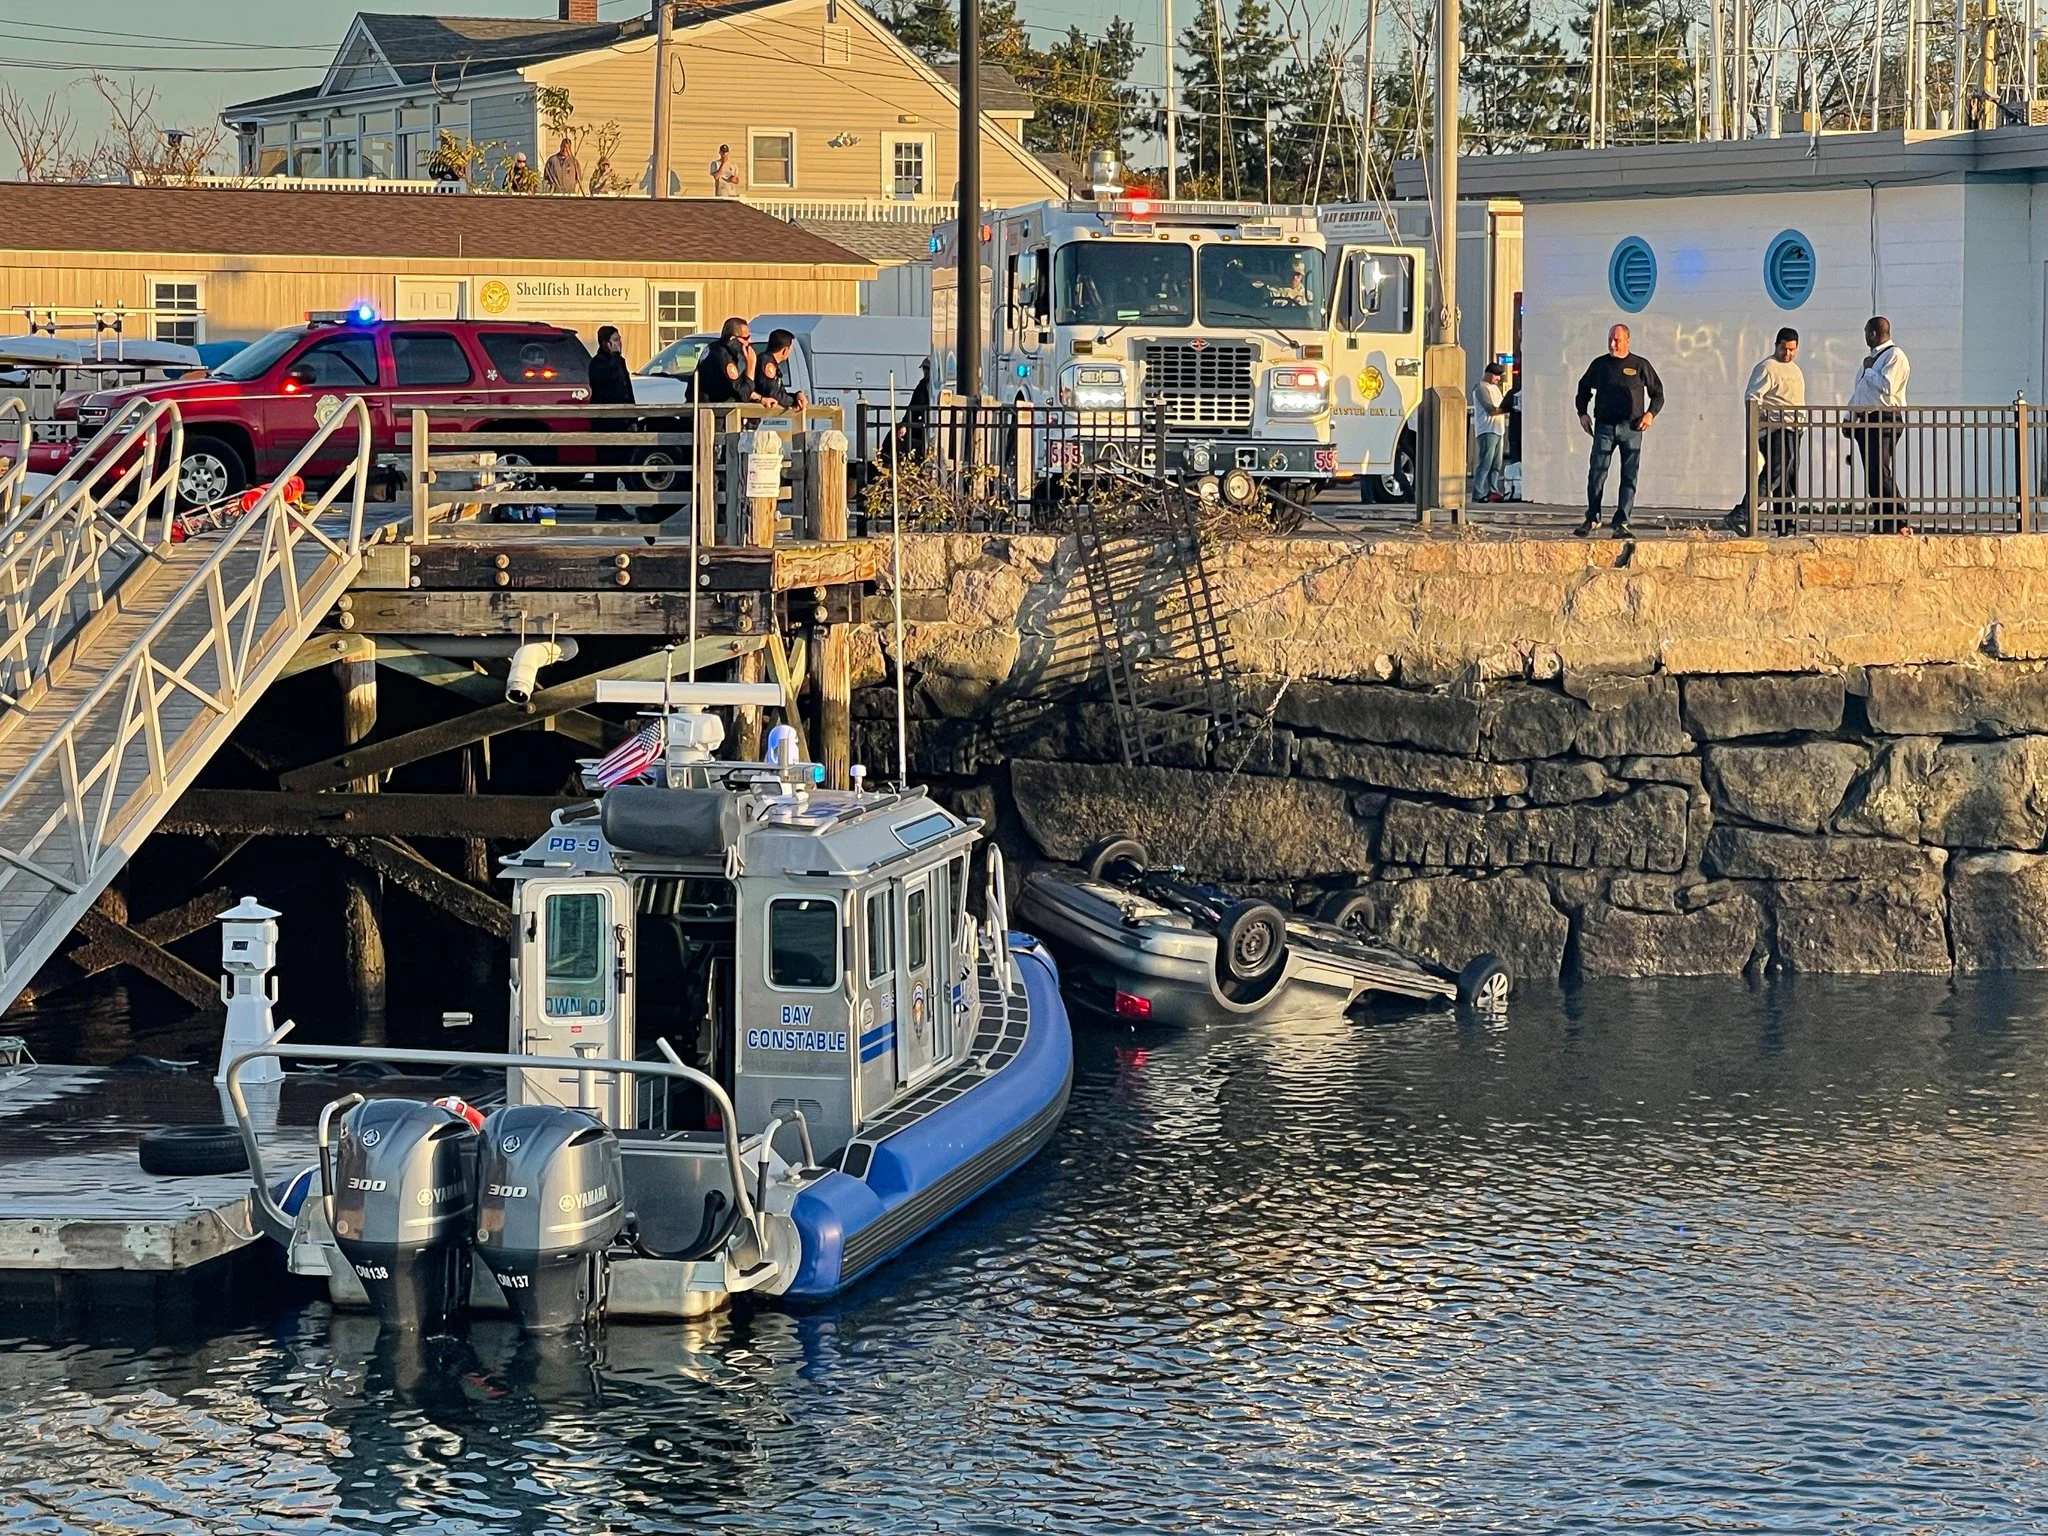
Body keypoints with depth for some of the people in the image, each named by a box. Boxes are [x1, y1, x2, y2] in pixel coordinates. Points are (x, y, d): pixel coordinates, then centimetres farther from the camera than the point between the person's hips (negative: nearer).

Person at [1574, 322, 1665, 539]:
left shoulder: (1640, 366, 5)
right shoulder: (1600, 365, 10)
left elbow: (1658, 393, 12)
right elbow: (1584, 388, 23)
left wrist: (1650, 413, -4)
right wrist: (1582, 413, 10)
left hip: (1631, 428, -1)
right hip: (1604, 426, 1)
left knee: (1629, 477, -2)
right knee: (1596, 474, -2)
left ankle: (1621, 523, 0)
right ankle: (1592, 519, 12)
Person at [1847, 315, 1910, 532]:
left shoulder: (1895, 356, -8)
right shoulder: (1873, 357, 23)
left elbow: (1886, 386, -21)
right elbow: (1858, 391, 26)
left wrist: (1869, 369, -8)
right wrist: (1850, 417, 18)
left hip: (1884, 421, -10)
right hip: (1866, 421, 10)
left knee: (1880, 472, -17)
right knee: (1872, 474, 7)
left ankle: (1898, 522, -19)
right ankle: (1880, 524, 8)